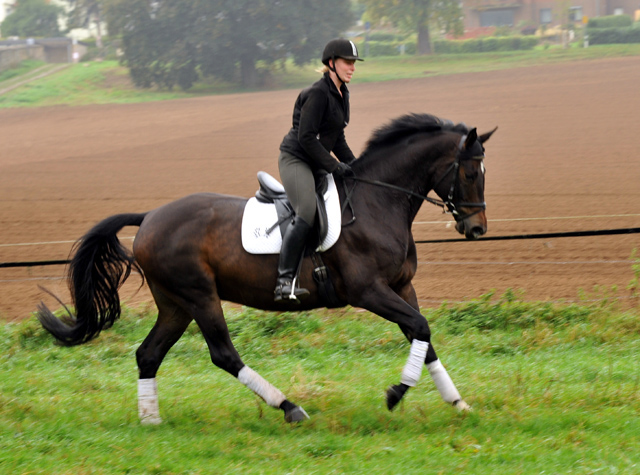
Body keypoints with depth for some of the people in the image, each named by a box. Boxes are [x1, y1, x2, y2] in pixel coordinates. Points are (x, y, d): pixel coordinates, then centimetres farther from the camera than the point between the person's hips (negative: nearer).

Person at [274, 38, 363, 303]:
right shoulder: (318, 93, -16)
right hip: (295, 159, -10)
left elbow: (337, 139, 22)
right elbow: (305, 137, -21)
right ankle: (284, 283, -34)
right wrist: (335, 166, -19)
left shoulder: (341, 94, 14)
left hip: (316, 164, 10)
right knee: (306, 215, -28)